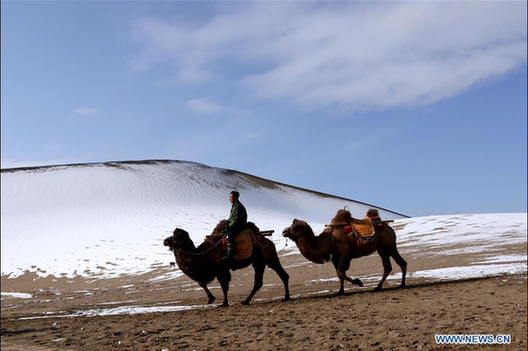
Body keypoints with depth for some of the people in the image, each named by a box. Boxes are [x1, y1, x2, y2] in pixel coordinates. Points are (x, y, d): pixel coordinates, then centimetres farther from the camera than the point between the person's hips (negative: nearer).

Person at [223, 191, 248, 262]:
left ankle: (230, 255, -41)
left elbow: (237, 219, -20)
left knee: (228, 235, -34)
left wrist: (230, 226, -17)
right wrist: (227, 222, 11)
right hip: (234, 226, 11)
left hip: (239, 227, -11)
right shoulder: (234, 206, 18)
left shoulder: (239, 206, -14)